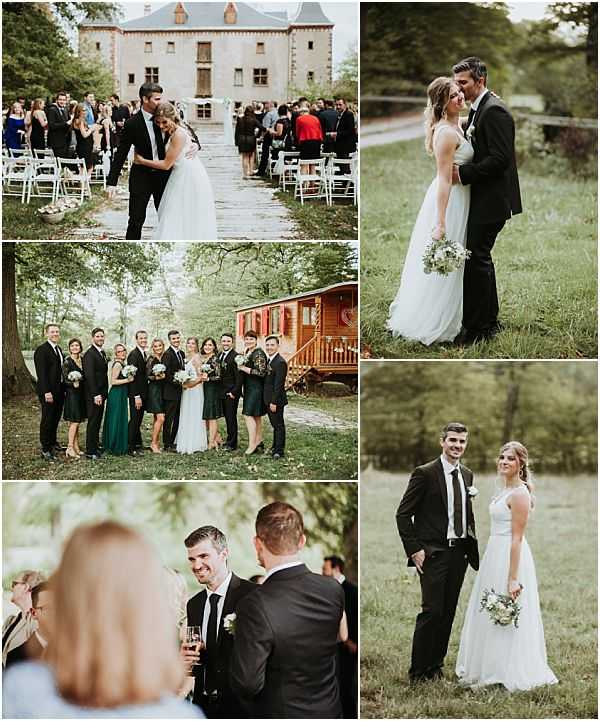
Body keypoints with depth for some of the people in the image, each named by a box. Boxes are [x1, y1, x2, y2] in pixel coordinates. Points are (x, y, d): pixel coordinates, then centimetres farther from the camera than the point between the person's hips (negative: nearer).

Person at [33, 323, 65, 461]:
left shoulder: (59, 349, 15)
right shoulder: (41, 350, -12)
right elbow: (41, 373, -17)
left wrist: (64, 388, 10)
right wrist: (47, 392, -22)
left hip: (59, 391, 8)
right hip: (48, 392, -8)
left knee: (56, 419, 14)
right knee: (47, 420, -3)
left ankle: (53, 443, 27)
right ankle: (45, 450, 1)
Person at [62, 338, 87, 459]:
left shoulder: (82, 360, 9)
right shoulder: (67, 361, -9)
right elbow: (65, 380, -12)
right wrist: (73, 383, -28)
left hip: (81, 394, 7)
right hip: (71, 393, -6)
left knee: (77, 422, 9)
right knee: (74, 421, -9)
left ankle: (76, 447, 14)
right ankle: (70, 448, -6)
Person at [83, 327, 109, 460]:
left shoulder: (102, 353, 14)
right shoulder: (89, 354, -14)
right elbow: (89, 375, -19)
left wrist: (104, 393, 12)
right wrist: (96, 394, -22)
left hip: (101, 393, 8)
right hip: (93, 394, -8)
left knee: (97, 422, 12)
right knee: (93, 422, -5)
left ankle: (95, 447, 19)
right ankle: (90, 452, -1)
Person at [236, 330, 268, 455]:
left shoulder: (259, 353, -14)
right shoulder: (247, 352, 14)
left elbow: (261, 372, -21)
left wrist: (244, 369, -17)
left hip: (256, 388, -10)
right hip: (249, 388, 10)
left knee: (248, 415, -13)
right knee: (256, 416, 13)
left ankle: (252, 444, -13)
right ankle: (259, 442, 18)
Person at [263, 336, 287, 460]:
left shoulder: (280, 362, -18)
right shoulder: (268, 360, 12)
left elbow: (278, 384, -21)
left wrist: (274, 402, -21)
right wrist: (269, 402, 14)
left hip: (276, 400, -9)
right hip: (268, 400, 9)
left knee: (278, 425, -1)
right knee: (275, 425, 18)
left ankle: (278, 451, 4)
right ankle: (275, 447, 28)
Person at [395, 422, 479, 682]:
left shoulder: (467, 475, 12)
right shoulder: (424, 473, -8)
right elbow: (403, 514, -8)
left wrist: (473, 548, 10)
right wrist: (414, 550, -12)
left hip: (459, 553, 6)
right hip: (433, 553, -6)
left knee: (448, 613, 9)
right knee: (432, 611, -8)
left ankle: (436, 665, 19)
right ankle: (418, 671, 1)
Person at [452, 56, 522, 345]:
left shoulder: (494, 111, -17)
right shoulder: (477, 109, 15)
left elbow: (500, 159, -23)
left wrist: (464, 173, -20)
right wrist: (459, 167, 7)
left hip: (491, 200, -10)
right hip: (483, 199, 10)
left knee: (475, 259, -9)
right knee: (480, 257, 16)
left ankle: (478, 327, -3)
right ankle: (489, 321, 26)